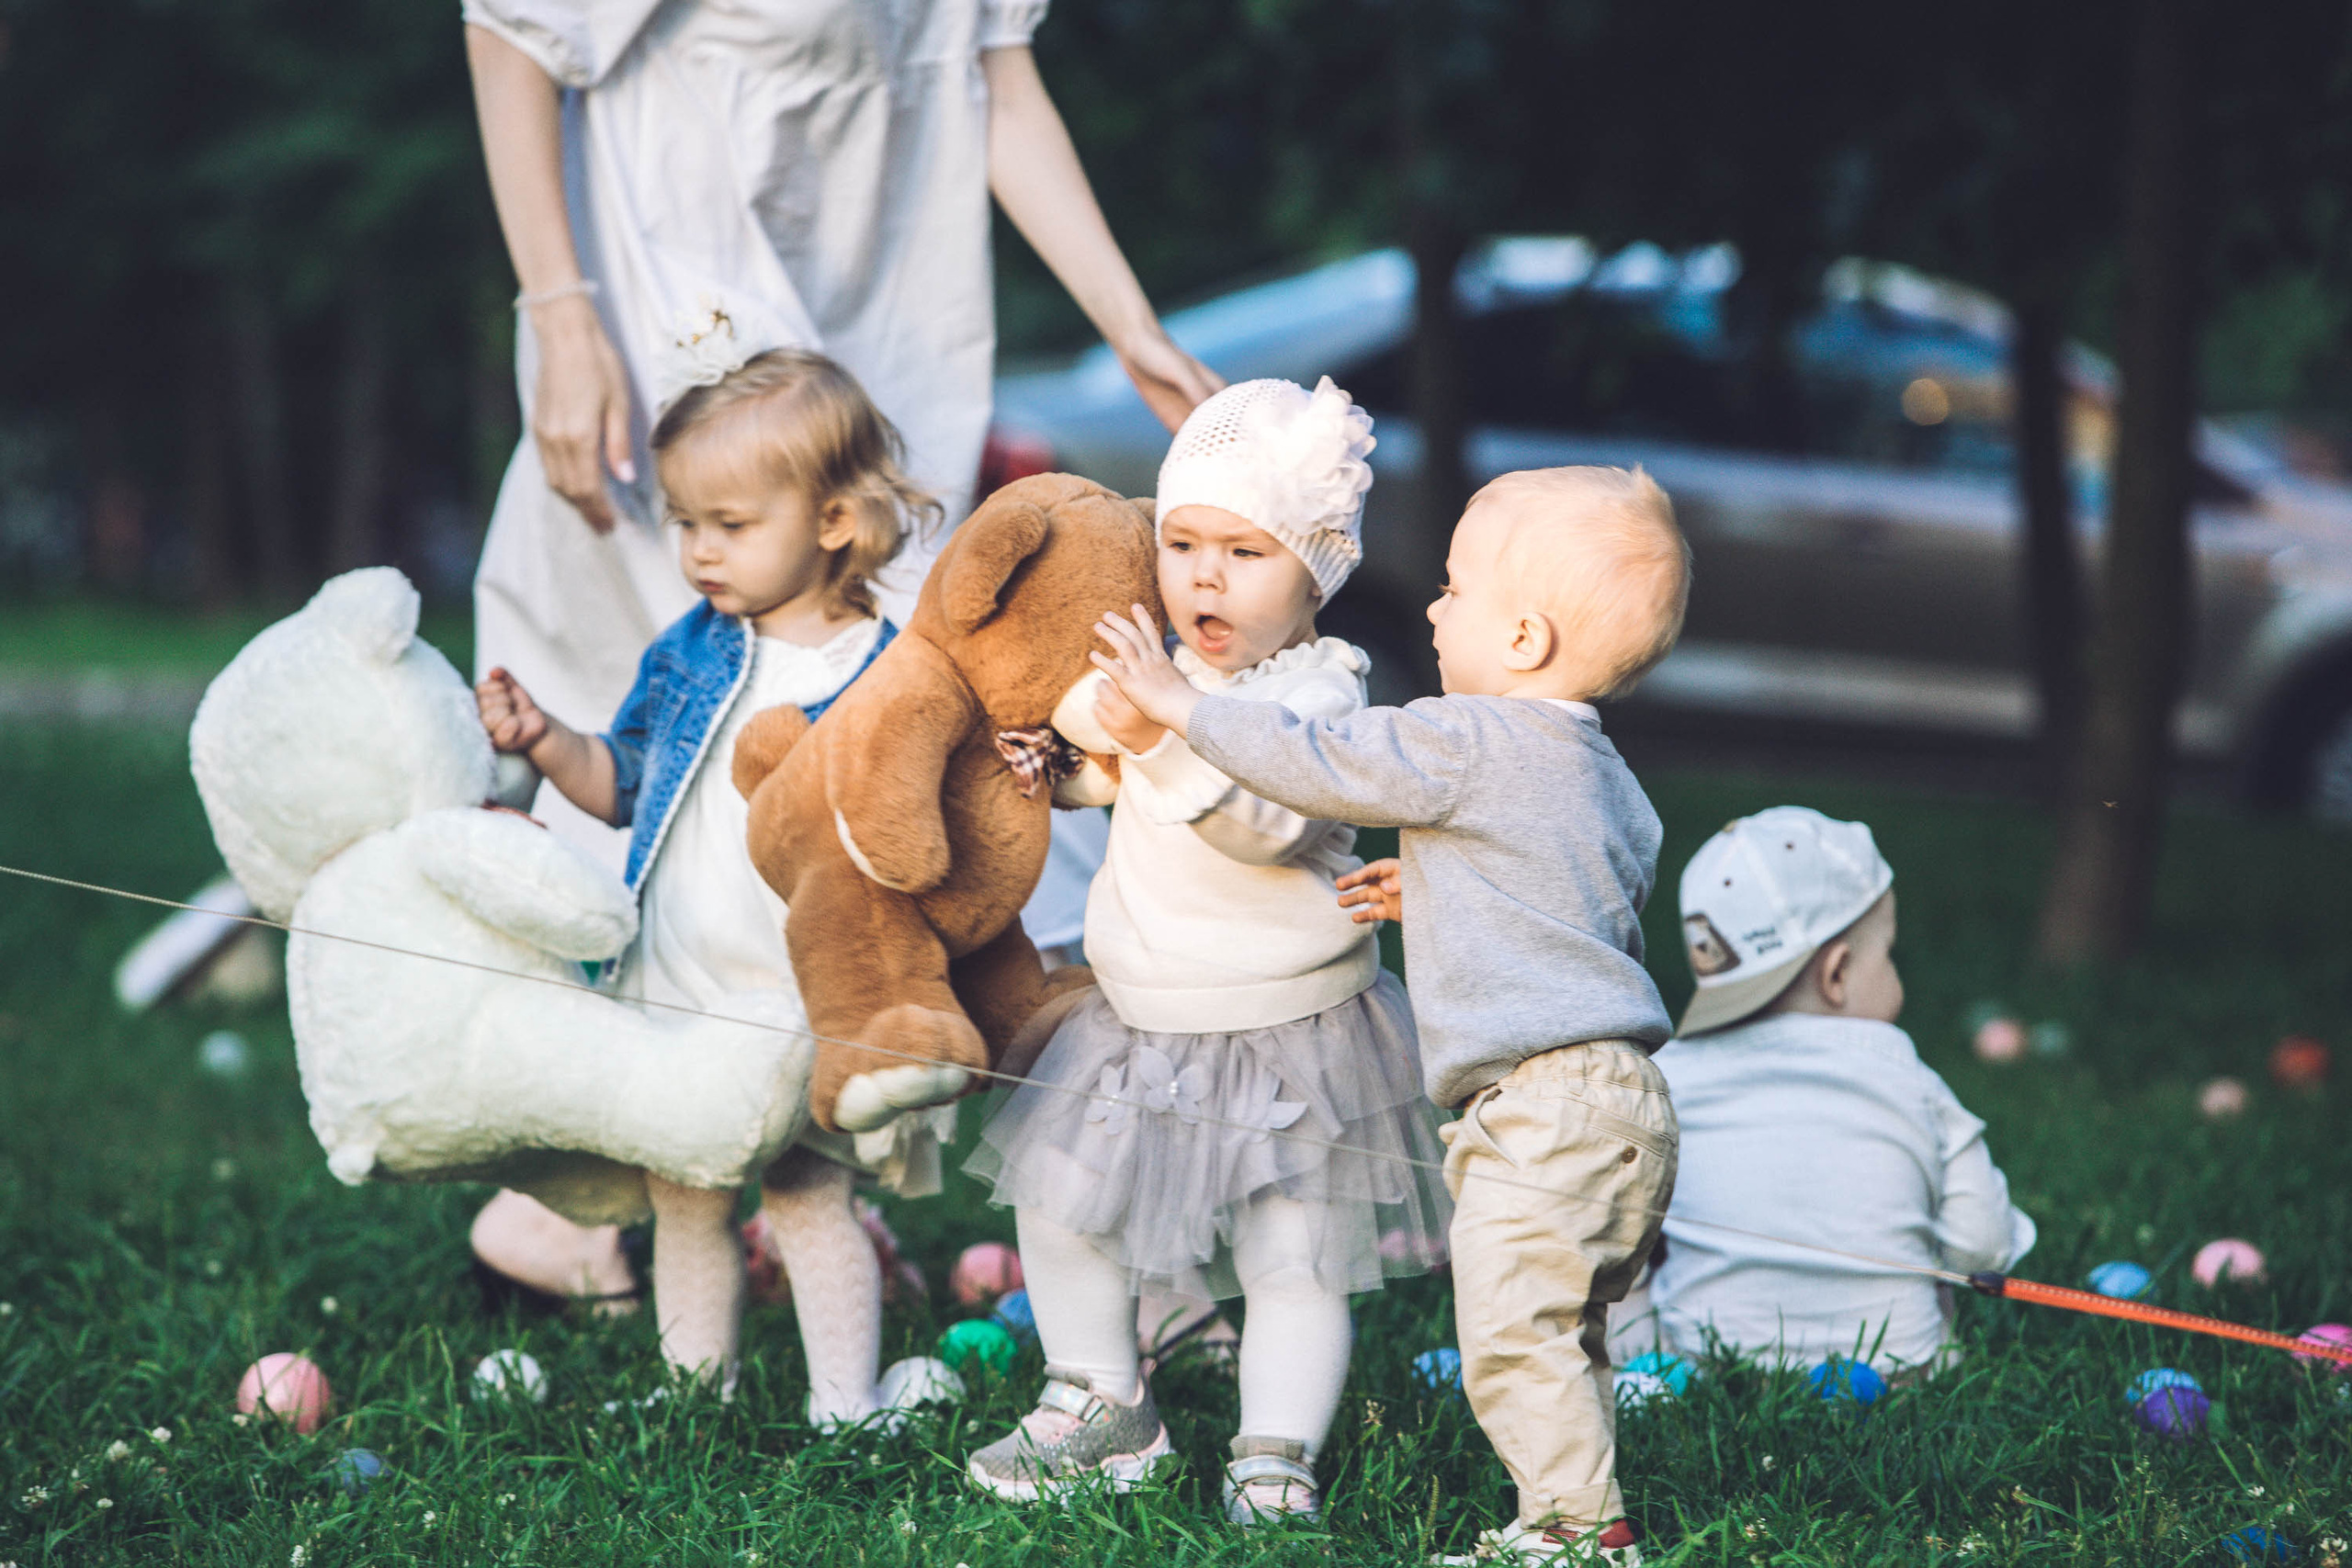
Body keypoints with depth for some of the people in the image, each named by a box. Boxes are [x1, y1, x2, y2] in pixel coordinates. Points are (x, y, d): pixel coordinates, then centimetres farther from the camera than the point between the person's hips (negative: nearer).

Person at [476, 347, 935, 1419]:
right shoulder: (691, 650, 6)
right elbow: (626, 788, 14)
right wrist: (546, 743, -1)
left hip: (800, 1003, -6)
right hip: (673, 995, 6)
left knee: (806, 1200, 0)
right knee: (683, 1203, 14)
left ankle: (842, 1412, 13)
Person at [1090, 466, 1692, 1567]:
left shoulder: (1469, 744, -12)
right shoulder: (1601, 773, 17)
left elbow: (1317, 763, -8)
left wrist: (1178, 703, 2)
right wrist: (1437, 893, 31)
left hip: (1548, 1099, -10)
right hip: (1614, 1099, 10)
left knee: (1512, 1331, -8)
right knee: (1558, 1334, 17)